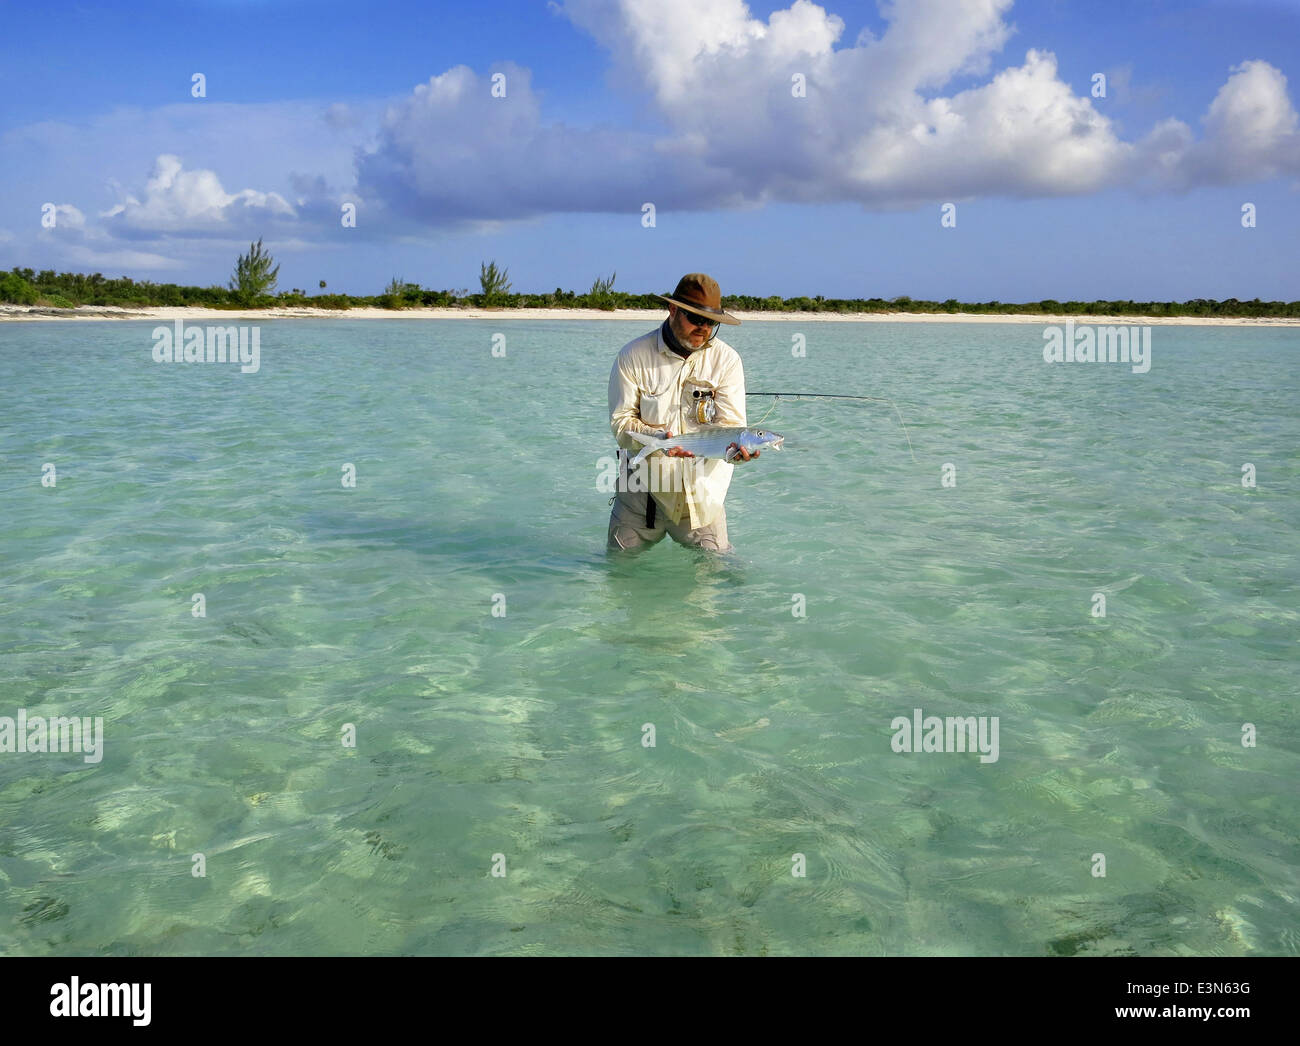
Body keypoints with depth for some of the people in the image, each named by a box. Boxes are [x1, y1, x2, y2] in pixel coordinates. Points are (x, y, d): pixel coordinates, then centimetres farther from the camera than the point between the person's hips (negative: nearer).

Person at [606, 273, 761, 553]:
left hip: (700, 488, 0)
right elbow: (621, 422, -8)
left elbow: (730, 422, -9)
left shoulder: (726, 359, -2)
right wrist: (657, 438, -27)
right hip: (641, 486, 0)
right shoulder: (633, 356, -5)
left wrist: (736, 447, -33)